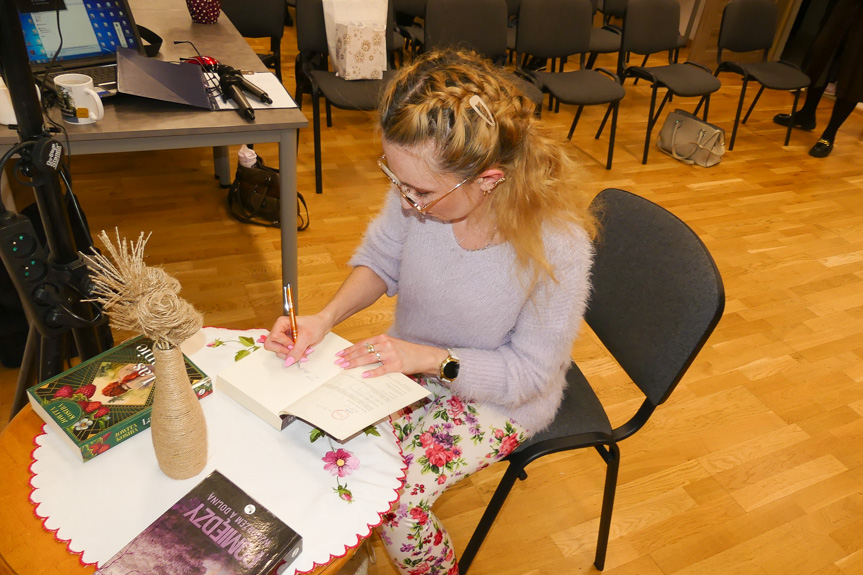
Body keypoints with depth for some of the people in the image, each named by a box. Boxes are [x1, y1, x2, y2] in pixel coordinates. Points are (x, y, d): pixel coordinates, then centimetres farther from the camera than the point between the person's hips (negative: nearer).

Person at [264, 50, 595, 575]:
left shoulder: (556, 244, -33)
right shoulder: (421, 186, -23)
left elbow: (529, 372, -19)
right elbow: (380, 260, -2)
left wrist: (433, 359, -29)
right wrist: (325, 318, -19)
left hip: (500, 397, -4)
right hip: (414, 360, 5)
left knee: (395, 502, -15)